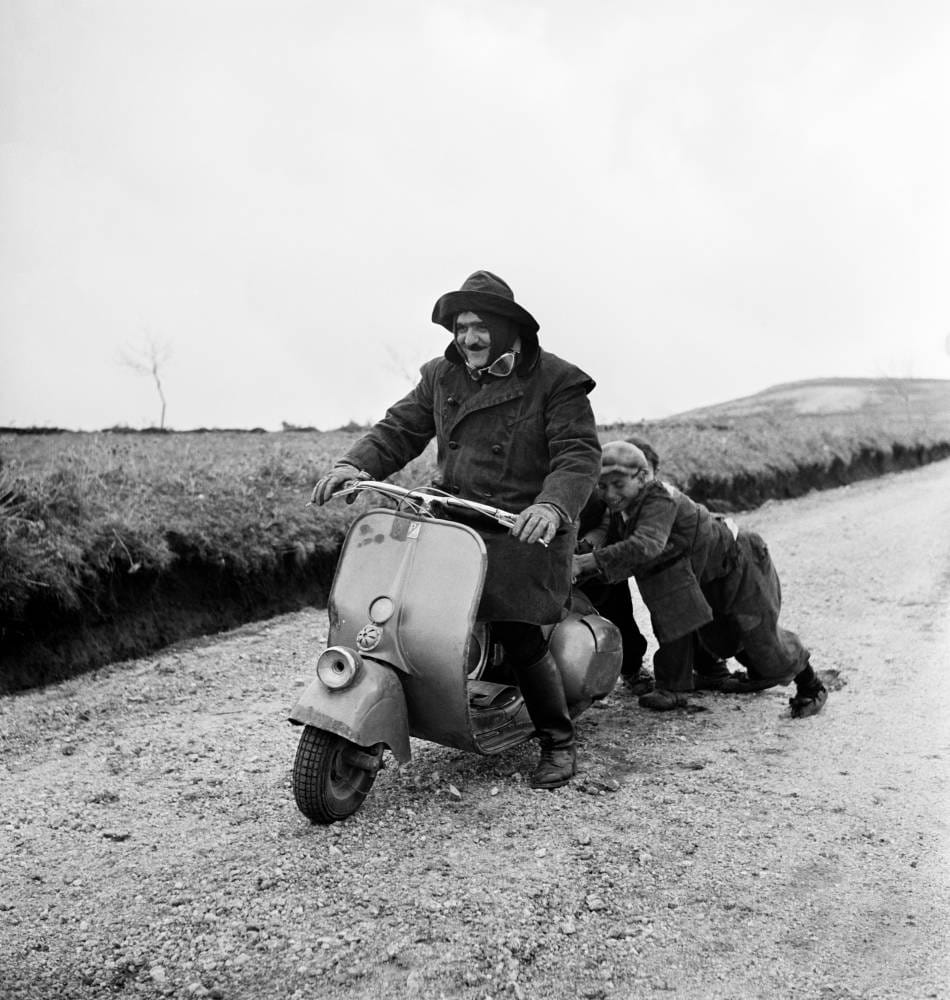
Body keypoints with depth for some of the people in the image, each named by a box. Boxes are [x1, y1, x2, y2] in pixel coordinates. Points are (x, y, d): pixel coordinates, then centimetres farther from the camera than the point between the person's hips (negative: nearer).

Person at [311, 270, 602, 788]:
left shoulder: (556, 380, -5)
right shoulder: (441, 376, 12)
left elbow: (579, 454, -13)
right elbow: (400, 428, 7)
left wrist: (552, 506, -33)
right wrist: (354, 463, -13)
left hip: (523, 526, -5)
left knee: (518, 633, -16)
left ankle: (558, 743, 6)